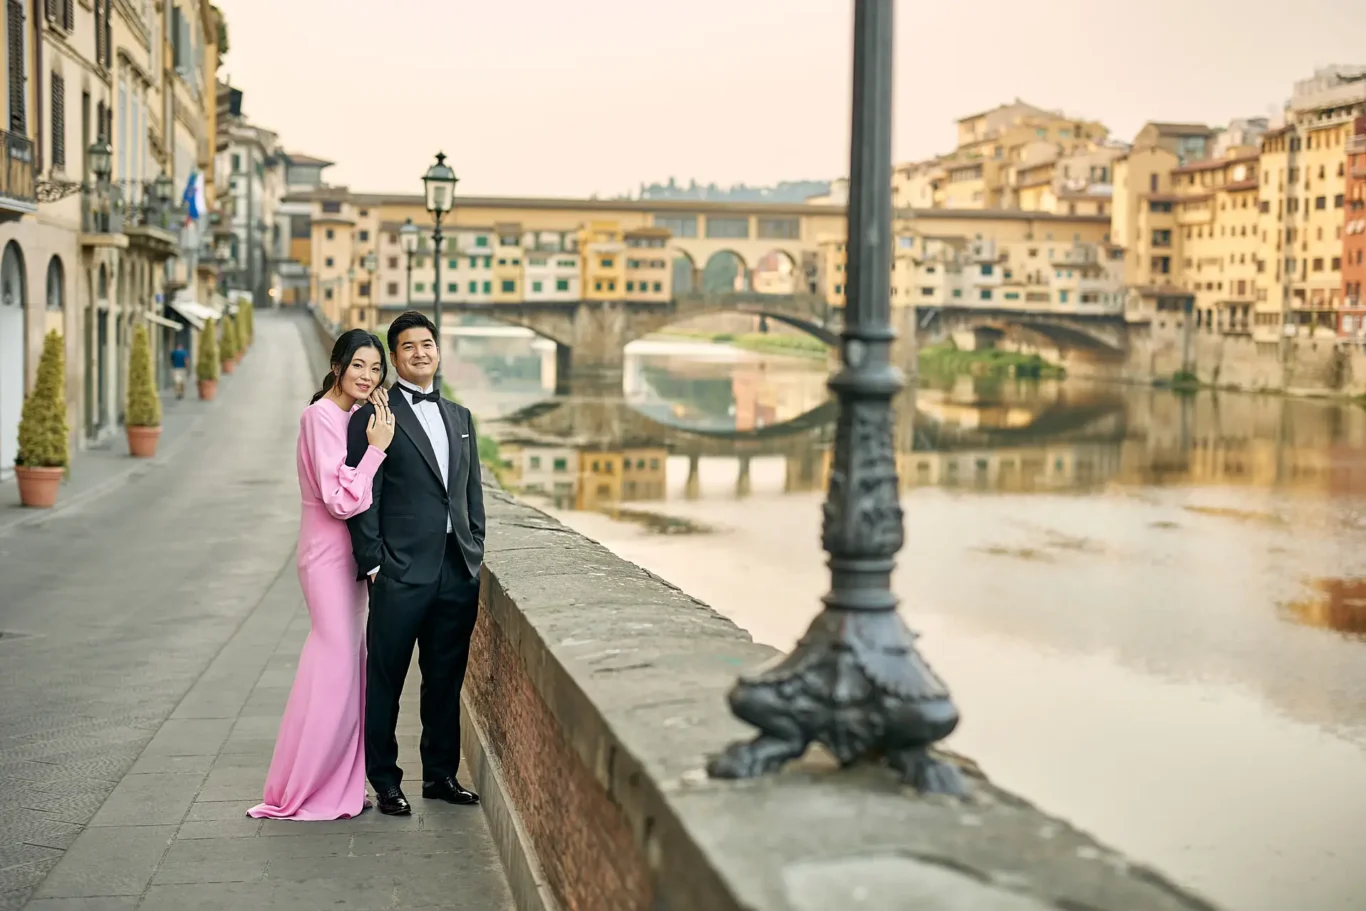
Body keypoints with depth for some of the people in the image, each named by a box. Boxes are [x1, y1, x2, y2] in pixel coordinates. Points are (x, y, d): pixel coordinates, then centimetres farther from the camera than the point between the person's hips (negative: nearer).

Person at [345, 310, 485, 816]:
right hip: (402, 571, -5)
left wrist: (475, 552, 10)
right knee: (386, 680, 3)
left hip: (458, 570, 5)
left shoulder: (459, 417, 16)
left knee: (446, 678, 13)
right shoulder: (373, 418, -2)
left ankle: (441, 774, 24)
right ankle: (385, 782, 14)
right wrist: (372, 563, -11)